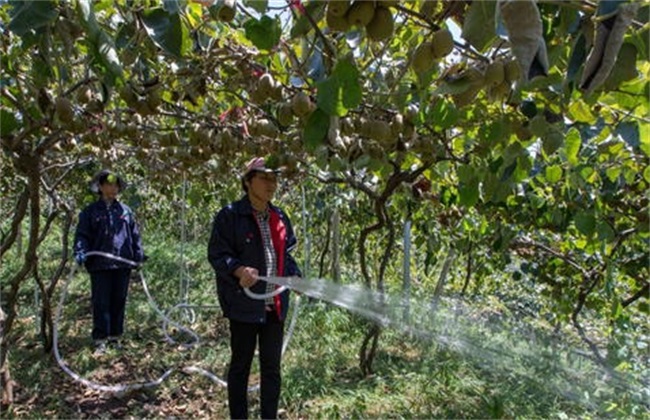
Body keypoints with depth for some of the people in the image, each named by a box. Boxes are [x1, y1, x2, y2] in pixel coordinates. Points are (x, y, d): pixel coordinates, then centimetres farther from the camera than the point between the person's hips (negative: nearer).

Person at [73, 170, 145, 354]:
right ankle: (100, 339, 7)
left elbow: (135, 235, 13)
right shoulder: (90, 211, 3)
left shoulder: (125, 210, 11)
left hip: (123, 264, 3)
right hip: (100, 264, -3)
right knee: (101, 303, 0)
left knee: (119, 301, 10)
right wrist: (81, 254, -16)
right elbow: (82, 235, -1)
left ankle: (115, 336, 22)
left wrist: (139, 255, 6)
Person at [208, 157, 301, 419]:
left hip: (275, 306, 6)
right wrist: (239, 270, -30)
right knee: (241, 365, 9)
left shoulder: (280, 218, 11)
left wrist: (296, 277, 1)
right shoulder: (230, 215, -9)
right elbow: (216, 254, -11)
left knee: (272, 366, 15)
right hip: (244, 304, -6)